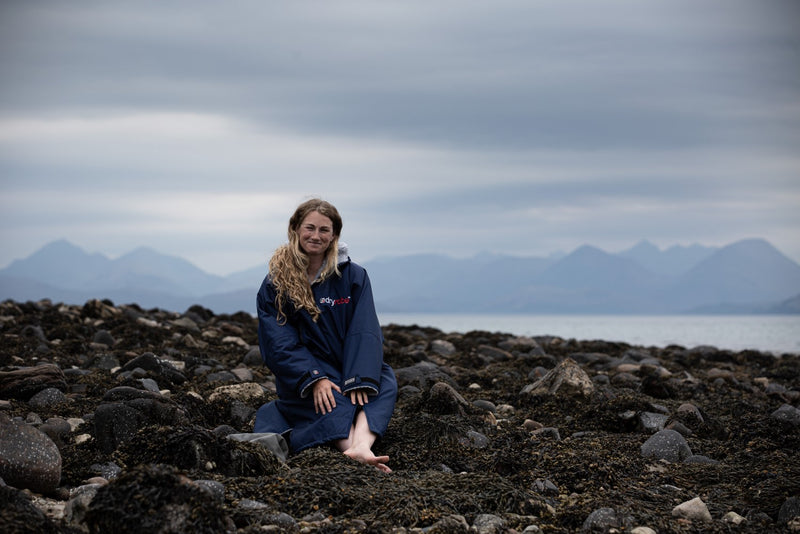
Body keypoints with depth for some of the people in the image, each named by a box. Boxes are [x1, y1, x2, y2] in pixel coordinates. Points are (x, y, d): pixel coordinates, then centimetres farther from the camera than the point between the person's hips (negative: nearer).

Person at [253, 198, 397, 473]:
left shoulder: (353, 276, 4)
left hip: (345, 369, 2)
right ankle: (351, 448, -59)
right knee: (331, 400, -35)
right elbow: (279, 343, -8)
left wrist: (360, 380, -25)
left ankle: (362, 446, -55)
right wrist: (314, 379, -24)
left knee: (385, 380, -30)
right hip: (300, 376, -2)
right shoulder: (276, 283, 1)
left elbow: (365, 332, -7)